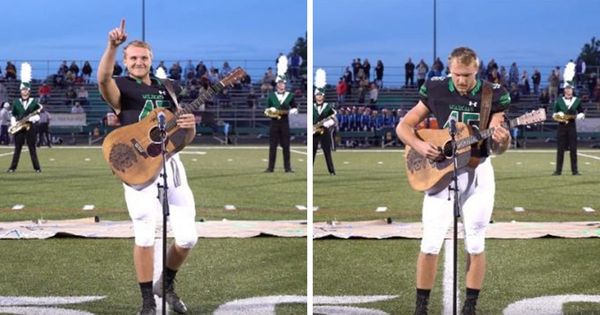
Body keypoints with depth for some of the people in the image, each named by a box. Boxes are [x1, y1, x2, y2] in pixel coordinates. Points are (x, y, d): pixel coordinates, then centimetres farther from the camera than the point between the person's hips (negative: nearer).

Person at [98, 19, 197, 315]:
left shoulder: (169, 88, 17)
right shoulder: (121, 87, 2)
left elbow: (187, 137, 19)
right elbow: (103, 78, -25)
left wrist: (189, 125, -5)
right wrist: (112, 45, -40)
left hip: (170, 162, 5)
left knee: (187, 237, 2)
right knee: (145, 235, -6)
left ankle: (167, 284, 28)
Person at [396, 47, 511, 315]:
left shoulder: (493, 95, -4)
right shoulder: (435, 91, -3)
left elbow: (496, 148, -3)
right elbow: (403, 126, 2)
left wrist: (502, 141, -27)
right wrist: (419, 146, -17)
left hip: (477, 173, 0)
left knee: (475, 244, 3)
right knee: (430, 244, -2)